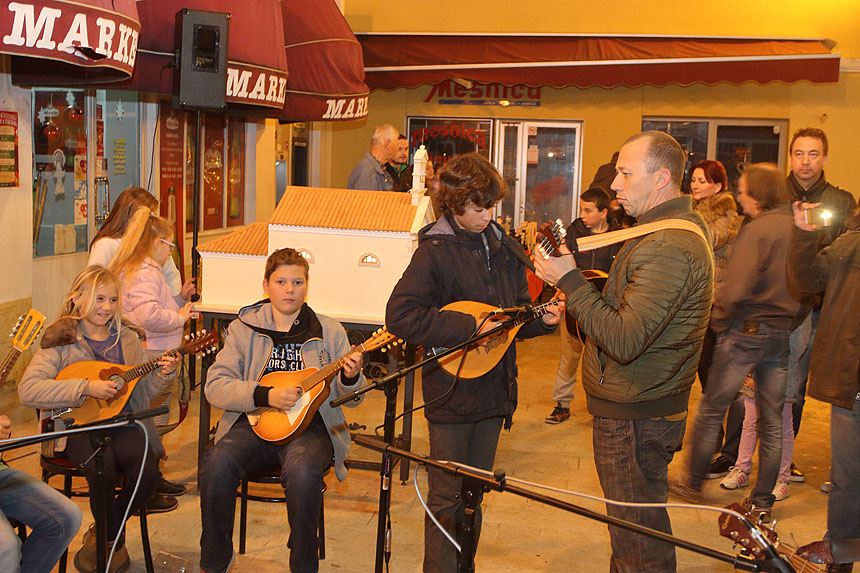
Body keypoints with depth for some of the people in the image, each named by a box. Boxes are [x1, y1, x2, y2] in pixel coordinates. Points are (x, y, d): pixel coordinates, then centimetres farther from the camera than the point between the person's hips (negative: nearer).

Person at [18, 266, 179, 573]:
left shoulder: (128, 338, 11)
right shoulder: (61, 340, -3)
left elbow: (143, 390, 15)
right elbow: (27, 390, -16)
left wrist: (163, 375, -7)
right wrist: (86, 388, -22)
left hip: (121, 423, 4)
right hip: (77, 425, -3)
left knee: (147, 472, -24)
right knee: (103, 465, -33)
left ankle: (103, 531, 4)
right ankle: (115, 541, -2)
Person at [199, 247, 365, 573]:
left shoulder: (330, 332, 9)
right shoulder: (244, 328, 9)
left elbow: (349, 398, 10)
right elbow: (215, 386, 0)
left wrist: (351, 378, -14)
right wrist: (266, 395, -15)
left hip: (309, 424, -1)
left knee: (303, 472, -34)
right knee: (217, 464, -29)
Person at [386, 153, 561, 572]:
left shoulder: (503, 247, 6)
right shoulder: (435, 251, -13)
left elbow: (516, 310, 18)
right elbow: (399, 317, -23)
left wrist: (540, 320, -3)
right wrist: (468, 329, -24)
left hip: (493, 392, 6)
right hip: (451, 394, -6)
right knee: (447, 498, 4)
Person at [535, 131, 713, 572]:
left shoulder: (668, 247, -25)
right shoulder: (676, 228, 12)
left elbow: (624, 340, -30)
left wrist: (571, 282, -22)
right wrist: (575, 282, 3)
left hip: (637, 417, -11)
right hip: (637, 406, 11)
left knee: (638, 534, 1)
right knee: (635, 524, 23)